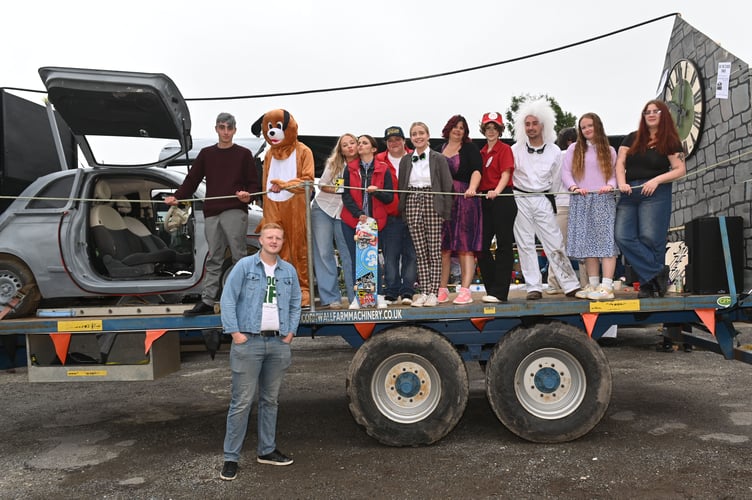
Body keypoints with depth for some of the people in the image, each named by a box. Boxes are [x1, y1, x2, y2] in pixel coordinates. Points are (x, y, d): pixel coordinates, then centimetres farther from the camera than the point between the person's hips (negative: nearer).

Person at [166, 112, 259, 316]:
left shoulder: (243, 154, 6)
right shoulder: (206, 154, 15)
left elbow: (254, 184, 4)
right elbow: (192, 180, 13)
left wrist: (248, 195, -17)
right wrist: (176, 197, -2)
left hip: (235, 212, -3)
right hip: (211, 213, 4)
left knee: (239, 255, -5)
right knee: (213, 258, 7)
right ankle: (207, 301, 10)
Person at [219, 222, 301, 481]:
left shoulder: (289, 271, 11)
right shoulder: (244, 265, -2)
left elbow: (295, 304, 18)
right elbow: (227, 299, -5)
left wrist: (290, 332, 8)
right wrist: (235, 332, -11)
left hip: (278, 343, 5)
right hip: (249, 342, -5)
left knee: (270, 400, 14)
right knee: (242, 402, -3)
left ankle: (266, 450, 27)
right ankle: (231, 458, 7)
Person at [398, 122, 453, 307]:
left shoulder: (439, 159, 2)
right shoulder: (405, 160, 12)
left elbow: (447, 186, 0)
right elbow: (401, 187, 13)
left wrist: (446, 212, -6)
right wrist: (401, 210, 6)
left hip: (433, 204, -3)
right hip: (412, 204, 3)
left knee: (435, 251, -1)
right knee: (420, 252, 4)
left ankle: (433, 293, 4)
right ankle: (423, 292, 9)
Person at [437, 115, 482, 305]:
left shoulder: (470, 148, 4)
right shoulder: (439, 149, 16)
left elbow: (476, 171, -11)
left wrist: (472, 188, -29)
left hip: (464, 200, -4)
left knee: (465, 246, -5)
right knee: (443, 247, 4)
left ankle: (465, 290, -4)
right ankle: (442, 290, 11)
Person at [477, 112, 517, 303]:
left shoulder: (505, 149, -1)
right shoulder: (481, 152, 16)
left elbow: (506, 174, -12)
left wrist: (496, 191, -28)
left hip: (502, 199, -7)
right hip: (485, 200, 7)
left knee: (504, 245, -3)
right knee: (481, 245, 5)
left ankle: (500, 292, 0)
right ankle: (492, 289, 16)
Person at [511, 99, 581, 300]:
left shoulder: (554, 151, 4)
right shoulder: (515, 150, 2)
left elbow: (556, 177, 12)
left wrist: (549, 194, 6)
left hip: (543, 199, 0)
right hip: (520, 199, 0)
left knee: (555, 243, -1)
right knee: (525, 244, 0)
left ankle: (571, 285, 5)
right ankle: (533, 288, 6)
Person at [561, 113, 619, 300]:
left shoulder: (609, 150, 12)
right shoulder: (574, 149, 12)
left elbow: (615, 173, 6)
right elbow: (565, 172, 4)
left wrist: (610, 186, -16)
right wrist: (573, 187, -14)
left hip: (604, 200, -1)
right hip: (581, 201, 2)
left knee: (606, 240, -11)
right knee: (587, 242, 3)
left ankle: (607, 287, -14)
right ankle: (593, 284, 10)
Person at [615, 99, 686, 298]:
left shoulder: (670, 141, 6)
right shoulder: (633, 138, 15)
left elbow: (680, 169, 0)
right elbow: (620, 163, 8)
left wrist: (656, 180, -14)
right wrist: (621, 183, -9)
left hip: (656, 194, -3)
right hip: (629, 193, 4)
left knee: (650, 237, -9)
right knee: (623, 237, -9)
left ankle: (649, 283, 5)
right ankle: (658, 273, -3)